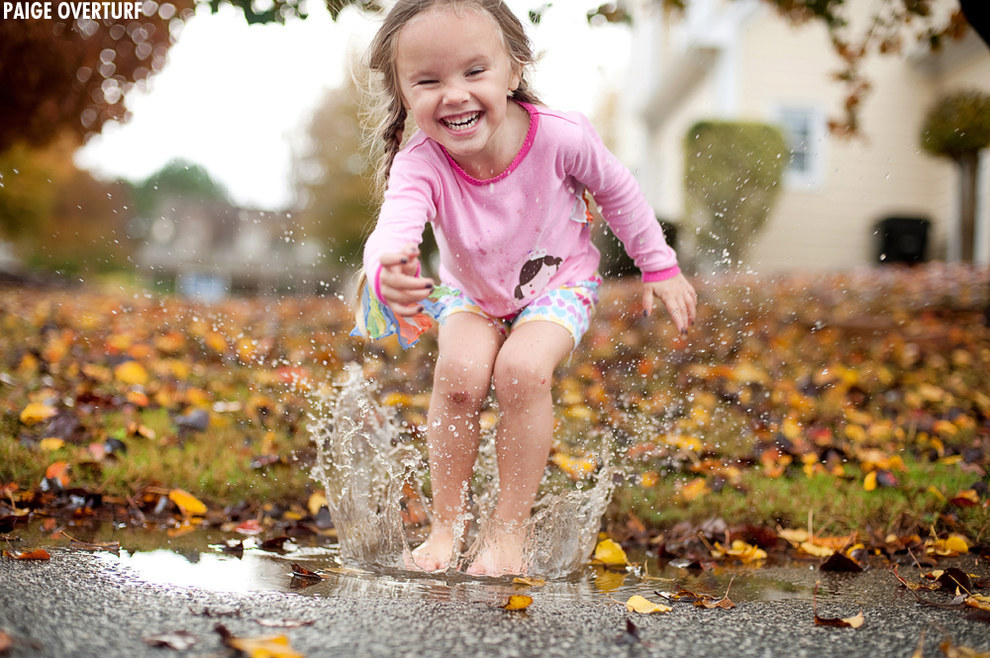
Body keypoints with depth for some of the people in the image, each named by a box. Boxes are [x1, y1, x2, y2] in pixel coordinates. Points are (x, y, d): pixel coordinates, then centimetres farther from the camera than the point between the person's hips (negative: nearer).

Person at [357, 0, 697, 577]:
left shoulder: (562, 137, -31)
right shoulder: (419, 164, -31)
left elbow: (619, 191, -10)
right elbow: (394, 228, -51)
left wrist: (660, 267, -1)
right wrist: (388, 275, -76)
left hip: (558, 281, -1)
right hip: (471, 291, 1)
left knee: (522, 370, -27)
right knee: (459, 370, -25)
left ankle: (510, 533, -11)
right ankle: (446, 525, -6)